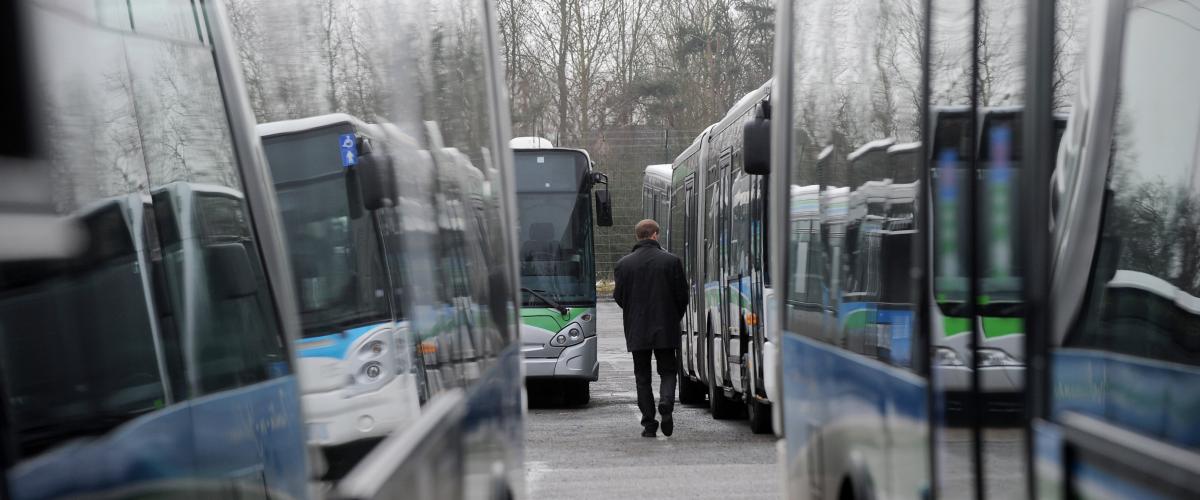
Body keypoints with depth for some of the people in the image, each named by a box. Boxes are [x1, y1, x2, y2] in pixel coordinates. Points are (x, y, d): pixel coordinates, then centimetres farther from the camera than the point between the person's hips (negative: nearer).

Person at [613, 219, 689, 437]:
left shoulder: (623, 264, -3)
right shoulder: (672, 261, -5)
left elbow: (619, 296, 1)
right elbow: (682, 296, -2)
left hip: (637, 330, 1)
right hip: (666, 329, -1)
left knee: (642, 376, 9)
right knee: (668, 371, 12)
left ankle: (649, 423, 5)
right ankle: (666, 406, -14)